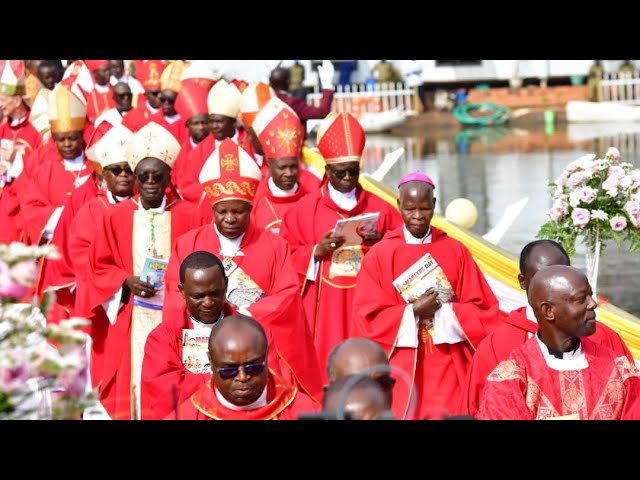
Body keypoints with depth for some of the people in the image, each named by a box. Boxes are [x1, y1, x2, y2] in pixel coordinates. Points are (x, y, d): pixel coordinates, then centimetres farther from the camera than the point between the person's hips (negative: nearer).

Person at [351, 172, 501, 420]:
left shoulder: (455, 251, 5)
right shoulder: (379, 256, 0)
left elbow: (483, 309, 2)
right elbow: (368, 317, -5)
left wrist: (442, 312, -12)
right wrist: (413, 312, -15)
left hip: (448, 371, 1)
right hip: (401, 371, -1)